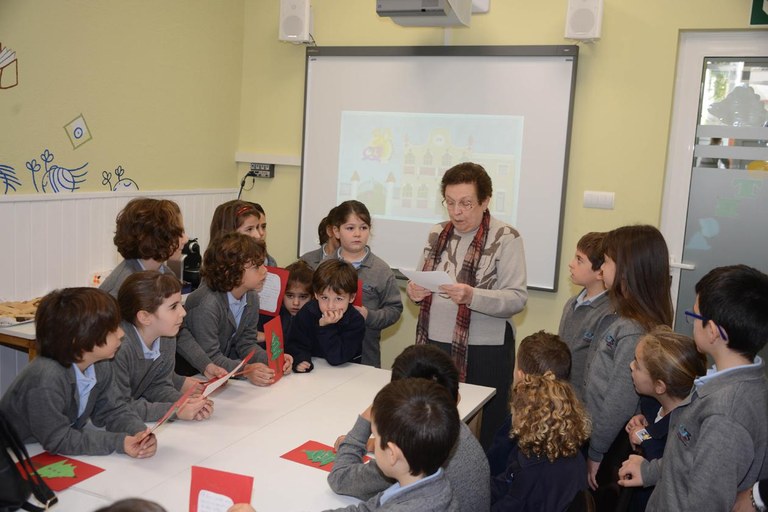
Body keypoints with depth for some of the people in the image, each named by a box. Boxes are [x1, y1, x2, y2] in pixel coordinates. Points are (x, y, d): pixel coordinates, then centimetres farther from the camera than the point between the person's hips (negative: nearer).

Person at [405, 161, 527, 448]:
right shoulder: (438, 235, 11)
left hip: (485, 352, -4)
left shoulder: (505, 238, -6)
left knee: (489, 432, 0)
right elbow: (422, 285, 18)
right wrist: (414, 292, -5)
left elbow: (517, 299, -13)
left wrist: (472, 296, -28)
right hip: (435, 345, 5)